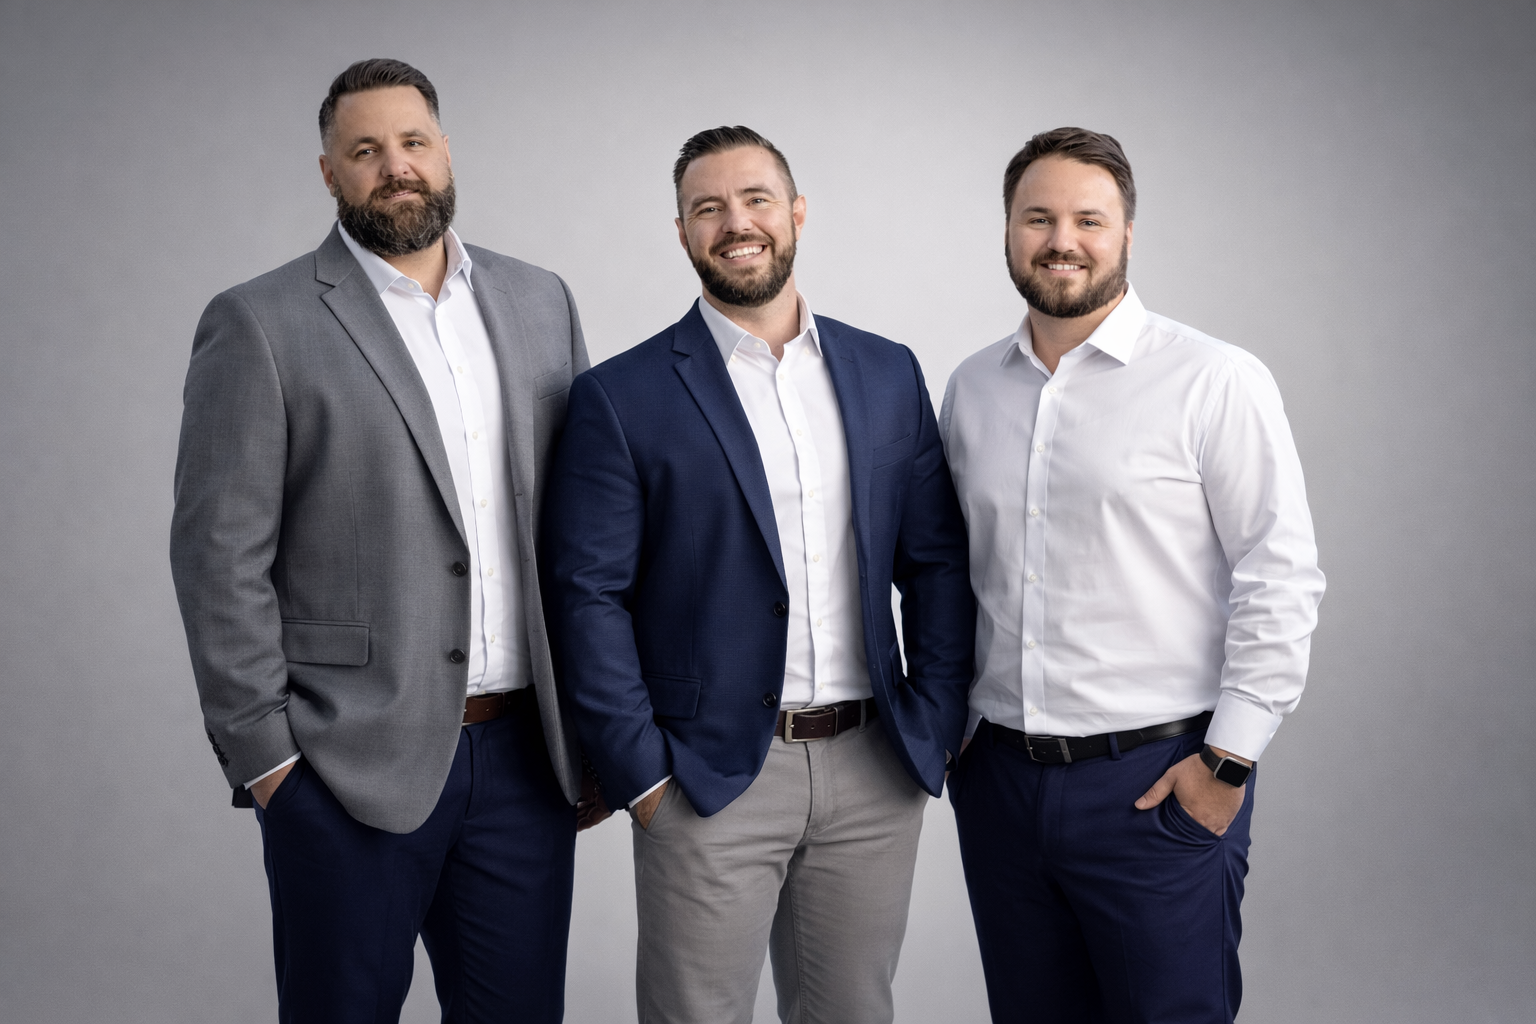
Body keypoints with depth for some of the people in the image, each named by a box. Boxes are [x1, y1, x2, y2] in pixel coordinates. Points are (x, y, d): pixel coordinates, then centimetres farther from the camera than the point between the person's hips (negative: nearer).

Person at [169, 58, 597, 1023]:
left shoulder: (540, 302, 9)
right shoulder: (260, 325, -4)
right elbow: (220, 556, -6)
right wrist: (264, 756, -9)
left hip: (527, 754, 4)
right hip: (351, 763, -3)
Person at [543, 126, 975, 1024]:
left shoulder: (888, 374, 8)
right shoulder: (622, 397, -4)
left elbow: (938, 561, 9)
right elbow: (590, 595, -6)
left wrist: (936, 727, 2)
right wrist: (642, 774, -10)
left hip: (876, 774, 3)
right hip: (710, 779, -3)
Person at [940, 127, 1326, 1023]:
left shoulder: (1217, 383, -8)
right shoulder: (971, 389, 9)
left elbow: (1282, 580, -10)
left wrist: (1229, 761, -12)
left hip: (1158, 784, -5)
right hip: (1000, 774, 5)